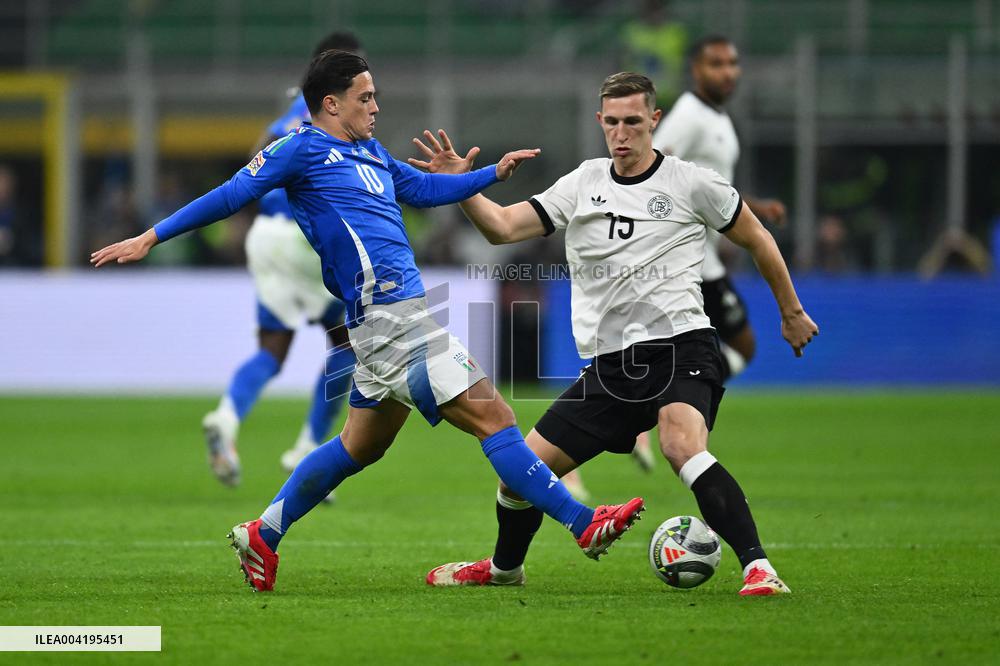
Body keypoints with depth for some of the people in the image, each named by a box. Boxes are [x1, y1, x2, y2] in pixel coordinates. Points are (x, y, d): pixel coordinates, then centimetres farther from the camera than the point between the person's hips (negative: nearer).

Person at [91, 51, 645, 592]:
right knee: (492, 417, -10)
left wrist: (494, 172, 24)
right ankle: (582, 524, -8)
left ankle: (263, 535, 27)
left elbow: (424, 189, 32)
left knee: (362, 445, 18)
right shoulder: (302, 148, -4)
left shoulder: (369, 152, 20)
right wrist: (151, 238, -2)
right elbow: (231, 196, -3)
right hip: (388, 317, -10)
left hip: (404, 311, 10)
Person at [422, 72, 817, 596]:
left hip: (678, 344, -5)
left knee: (682, 448, -35)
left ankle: (758, 568, -37)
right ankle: (504, 568, 34)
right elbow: (503, 227, 7)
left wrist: (792, 313, 19)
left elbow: (756, 238, 13)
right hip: (608, 365, 5)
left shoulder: (691, 184, 1)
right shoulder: (583, 183, 12)